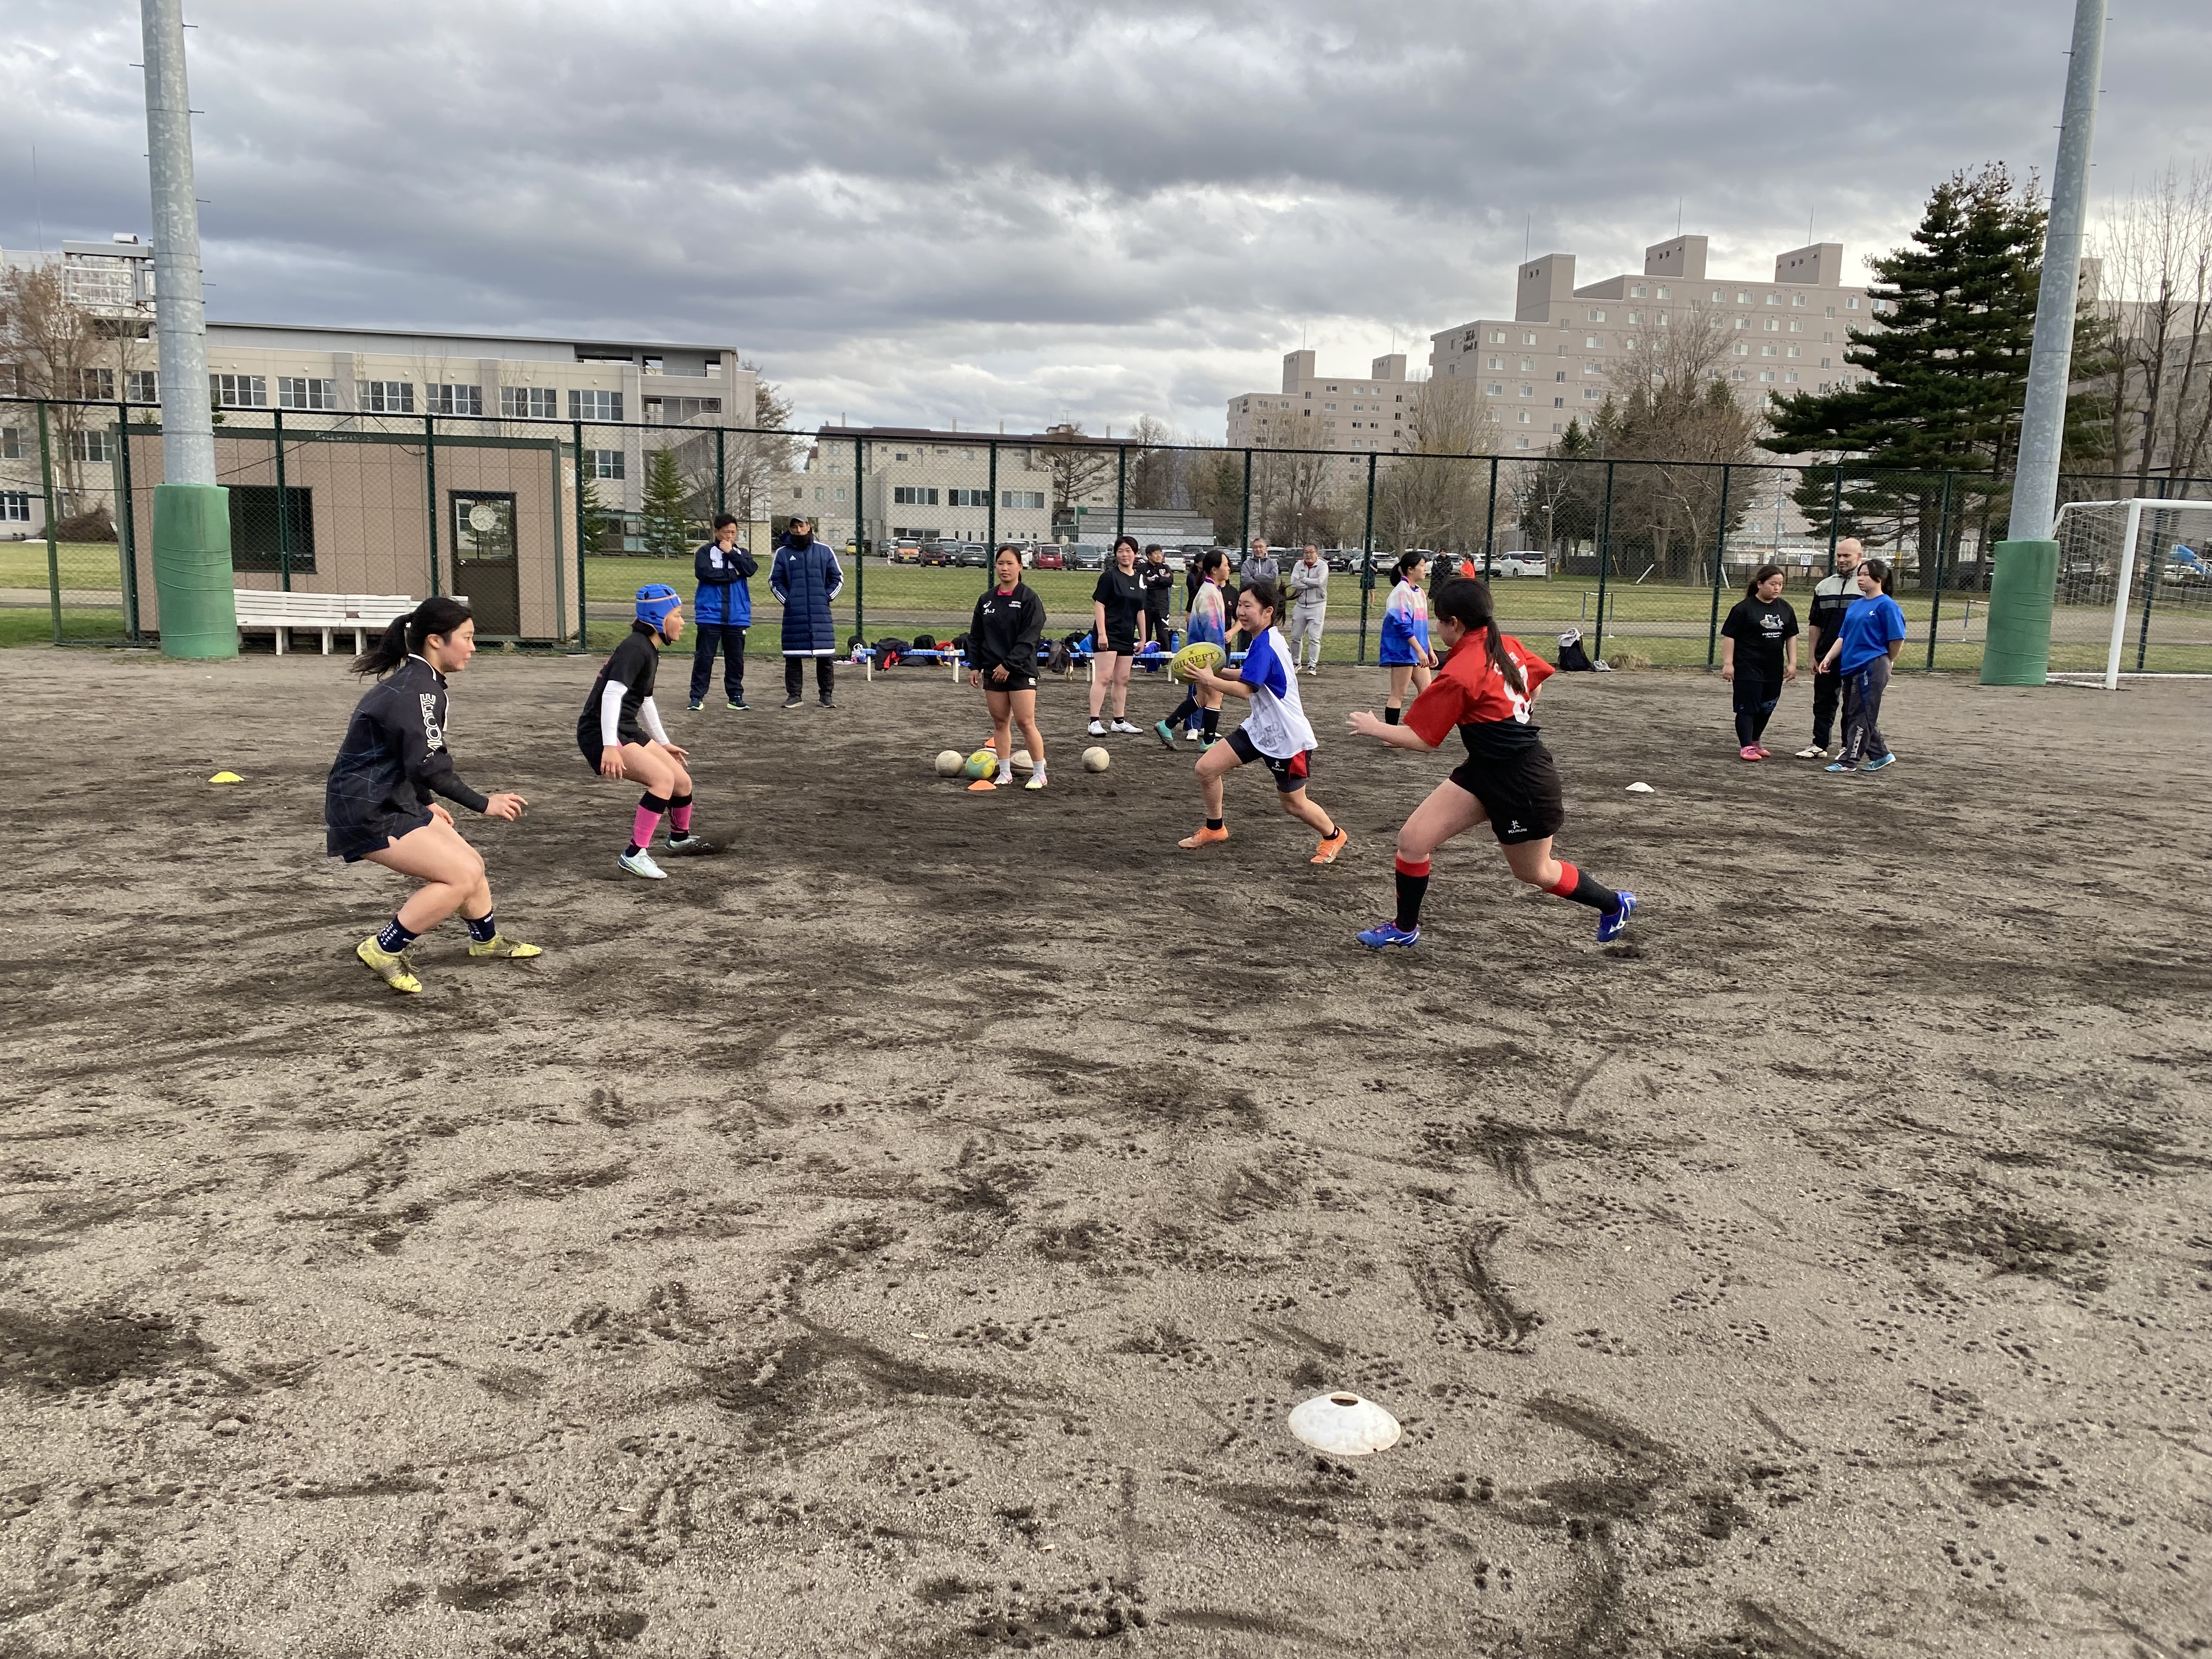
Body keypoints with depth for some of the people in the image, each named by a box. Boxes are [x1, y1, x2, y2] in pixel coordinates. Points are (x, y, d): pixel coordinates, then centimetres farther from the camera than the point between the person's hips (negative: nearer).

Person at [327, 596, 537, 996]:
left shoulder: (415, 681, 11)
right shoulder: (415, 690, -22)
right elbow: (428, 765, -28)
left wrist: (426, 804, 30)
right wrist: (484, 804, -22)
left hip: (392, 799, 10)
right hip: (367, 812, -10)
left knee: (471, 863, 17)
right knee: (462, 876, -15)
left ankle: (486, 939, 40)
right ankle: (383, 950, -5)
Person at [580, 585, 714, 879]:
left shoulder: (649, 650, 14)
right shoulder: (635, 648, -17)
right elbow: (612, 694, -27)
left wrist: (663, 743, 35)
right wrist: (610, 747, -35)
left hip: (627, 730, 10)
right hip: (602, 733, -10)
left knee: (682, 781, 11)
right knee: (663, 778, -25)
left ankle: (680, 838, 39)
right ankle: (634, 854, -22)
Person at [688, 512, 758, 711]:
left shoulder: (742, 553, 12)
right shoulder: (706, 552, 2)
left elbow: (751, 570, -7)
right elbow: (704, 572, -15)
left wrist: (731, 552, -9)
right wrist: (733, 575, -8)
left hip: (737, 616, 3)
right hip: (710, 614, -3)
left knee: (736, 658, 8)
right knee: (704, 657, -1)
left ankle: (736, 696, 17)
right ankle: (697, 697, 3)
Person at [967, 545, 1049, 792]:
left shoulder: (1029, 598, -6)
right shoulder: (987, 599, 10)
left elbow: (1030, 636, -13)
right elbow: (976, 635, 14)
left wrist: (1009, 664, -18)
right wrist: (975, 666, 5)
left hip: (1021, 670, -5)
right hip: (992, 670, 5)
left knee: (1026, 722, -8)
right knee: (1000, 722, 8)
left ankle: (1039, 774, 1)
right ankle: (1005, 773, 16)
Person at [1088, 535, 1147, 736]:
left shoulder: (1140, 579, 12)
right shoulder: (1109, 576, -7)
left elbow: (1140, 611, 17)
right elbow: (1099, 605, -10)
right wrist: (1101, 633, -18)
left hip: (1127, 636, 7)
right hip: (1108, 634, -7)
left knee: (1122, 680, 12)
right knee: (1103, 678, -11)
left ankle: (1120, 721, 20)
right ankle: (1094, 722, -11)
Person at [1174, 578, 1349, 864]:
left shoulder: (1265, 646, -24)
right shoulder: (1265, 639, 5)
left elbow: (1244, 689, -30)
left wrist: (1210, 680, -19)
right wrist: (1218, 672, 6)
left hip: (1287, 738, -9)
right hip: (1260, 728, 9)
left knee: (1293, 803, 6)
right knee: (1207, 767, 0)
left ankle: (1333, 835, 34)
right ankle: (1214, 829, 20)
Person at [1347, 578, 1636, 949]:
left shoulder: (1460, 672, -26)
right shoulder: (1507, 645, -2)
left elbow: (1421, 738, -20)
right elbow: (1537, 677, 18)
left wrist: (1375, 727, -4)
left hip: (1521, 782, -9)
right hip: (1483, 770, 9)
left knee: (1534, 873, 15)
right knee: (1412, 839, 2)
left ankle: (1615, 904, 39)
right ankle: (1405, 928, 18)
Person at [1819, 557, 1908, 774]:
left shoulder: (1886, 605, -8)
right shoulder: (1855, 605, 15)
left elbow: (1897, 639, -9)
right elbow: (1843, 636, 15)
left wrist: (1885, 664, 2)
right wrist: (1829, 658, 2)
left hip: (1872, 667, -9)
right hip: (1851, 667, 9)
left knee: (1861, 715, -4)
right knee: (1852, 714, 13)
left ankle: (1849, 761, -2)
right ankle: (1881, 755, 24)